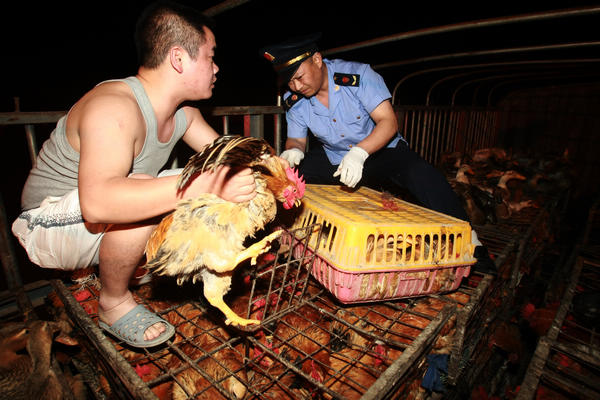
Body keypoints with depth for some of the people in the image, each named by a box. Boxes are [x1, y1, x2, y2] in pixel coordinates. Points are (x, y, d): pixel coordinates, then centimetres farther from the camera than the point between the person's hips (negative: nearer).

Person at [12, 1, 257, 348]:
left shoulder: (184, 113, -4)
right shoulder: (114, 108, -31)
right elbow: (97, 201, -46)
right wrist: (205, 185, -52)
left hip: (106, 228, 8)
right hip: (50, 225, -8)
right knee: (141, 196, -36)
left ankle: (106, 265, 8)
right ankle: (114, 303, -9)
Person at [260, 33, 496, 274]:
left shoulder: (358, 75, -23)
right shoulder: (293, 101, -10)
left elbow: (389, 122, -28)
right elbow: (296, 140, -1)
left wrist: (359, 152, -46)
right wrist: (292, 152, -28)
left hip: (381, 151, -4)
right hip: (333, 159, 4)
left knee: (423, 176, -30)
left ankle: (468, 242, -12)